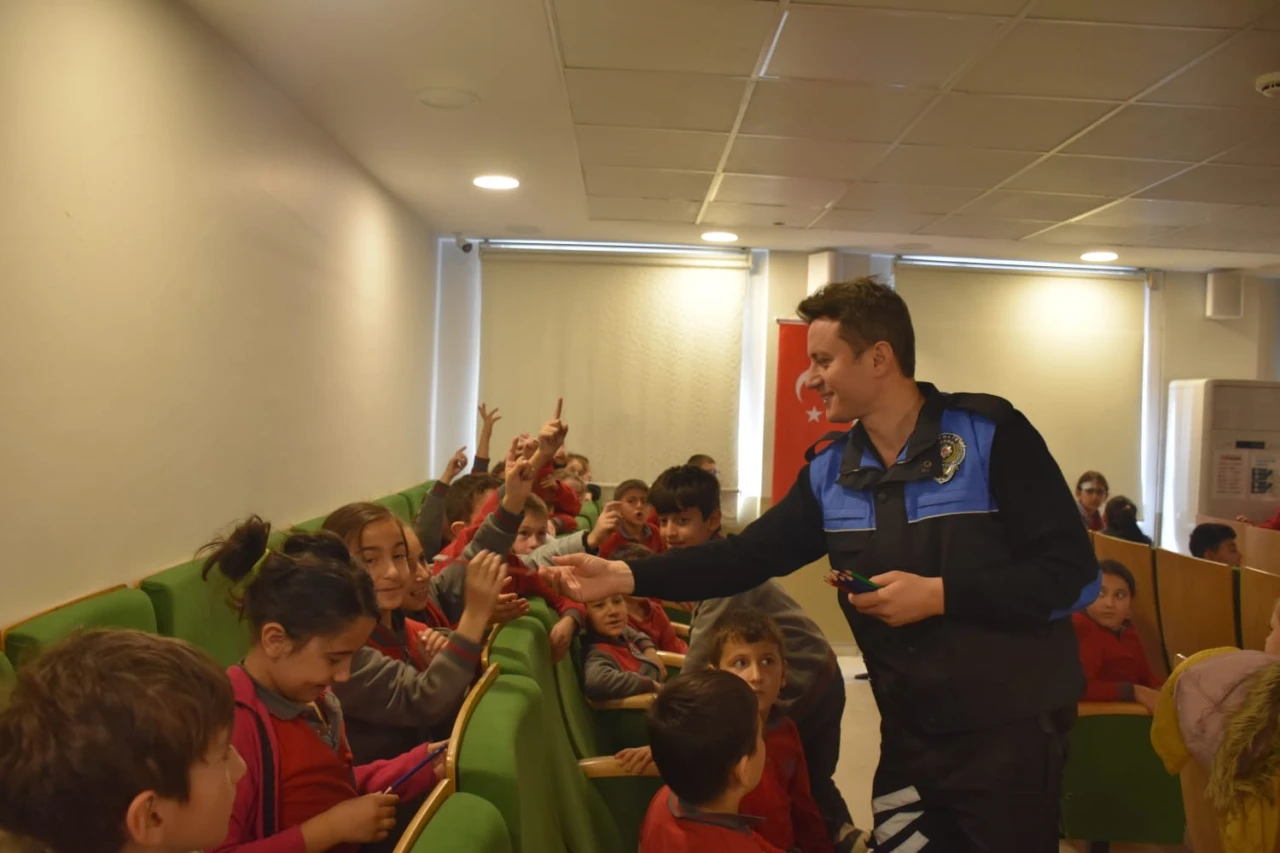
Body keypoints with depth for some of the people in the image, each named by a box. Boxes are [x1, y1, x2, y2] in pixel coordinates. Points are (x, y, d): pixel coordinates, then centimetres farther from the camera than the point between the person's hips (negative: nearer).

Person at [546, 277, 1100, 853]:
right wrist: (624, 577, -8)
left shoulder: (990, 434, -13)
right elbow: (748, 556, 0)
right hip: (910, 733, 5)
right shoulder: (829, 472, 3)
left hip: (1010, 729, -5)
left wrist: (939, 594, -22)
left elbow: (1074, 573, -16)